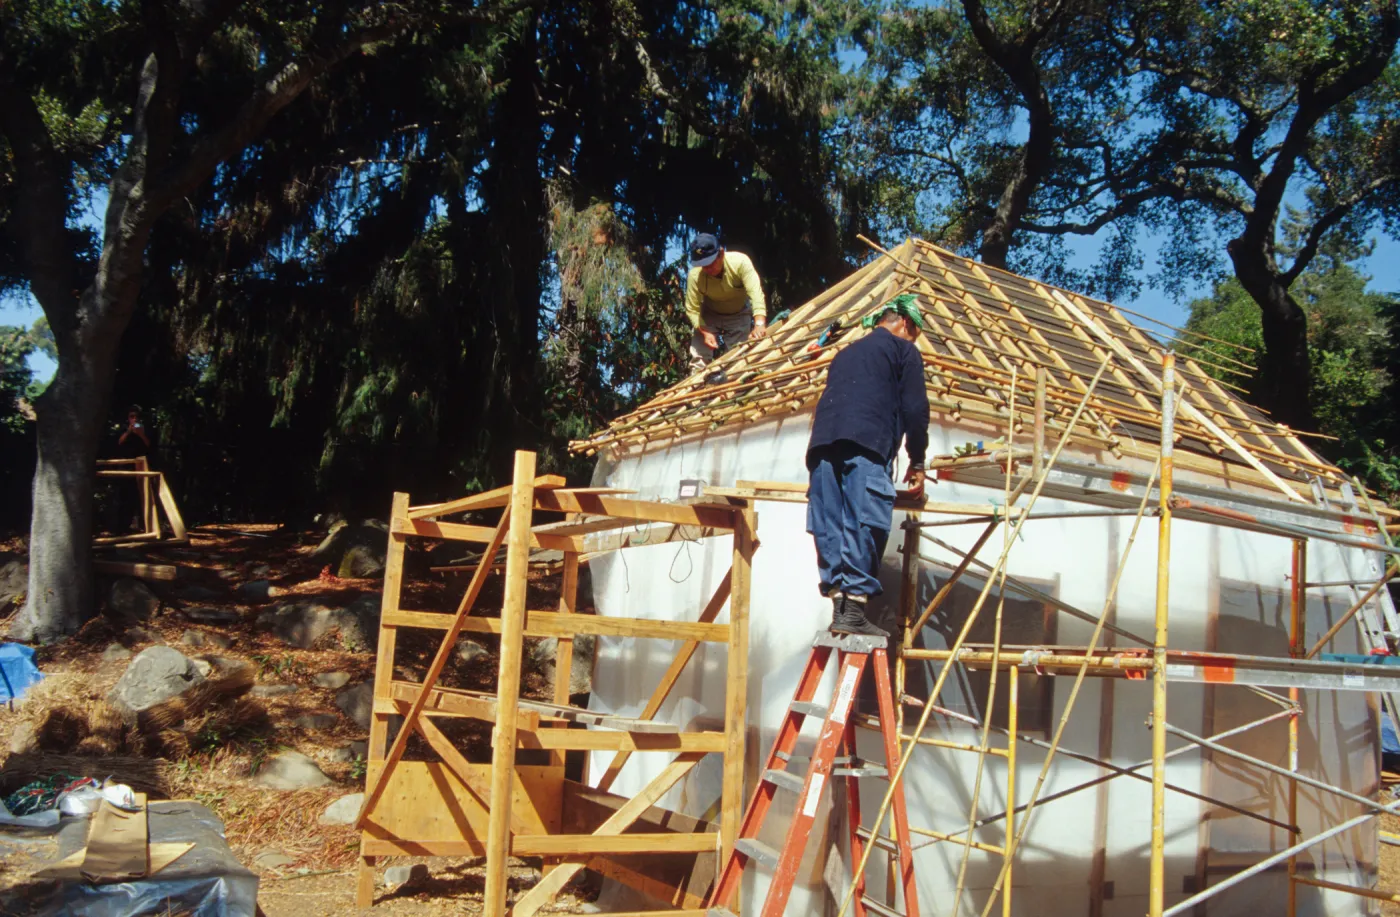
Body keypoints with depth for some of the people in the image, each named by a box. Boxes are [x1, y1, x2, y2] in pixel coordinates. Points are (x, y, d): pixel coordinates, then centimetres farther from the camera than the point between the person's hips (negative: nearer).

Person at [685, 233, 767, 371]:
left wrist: (759, 324, -59)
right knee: (699, 358, -5)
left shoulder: (740, 262, -34)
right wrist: (706, 332, -39)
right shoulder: (694, 275, -30)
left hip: (739, 315, 0)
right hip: (710, 315, 0)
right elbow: (692, 310, -22)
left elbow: (756, 293, -44)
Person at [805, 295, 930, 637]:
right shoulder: (903, 349, 15)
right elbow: (915, 408, 6)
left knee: (829, 526, 1)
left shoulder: (846, 353, 34)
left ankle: (838, 606, -3)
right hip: (867, 444, -6)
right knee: (866, 525, -10)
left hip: (823, 442, 6)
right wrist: (917, 462, 12)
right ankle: (854, 608, -16)